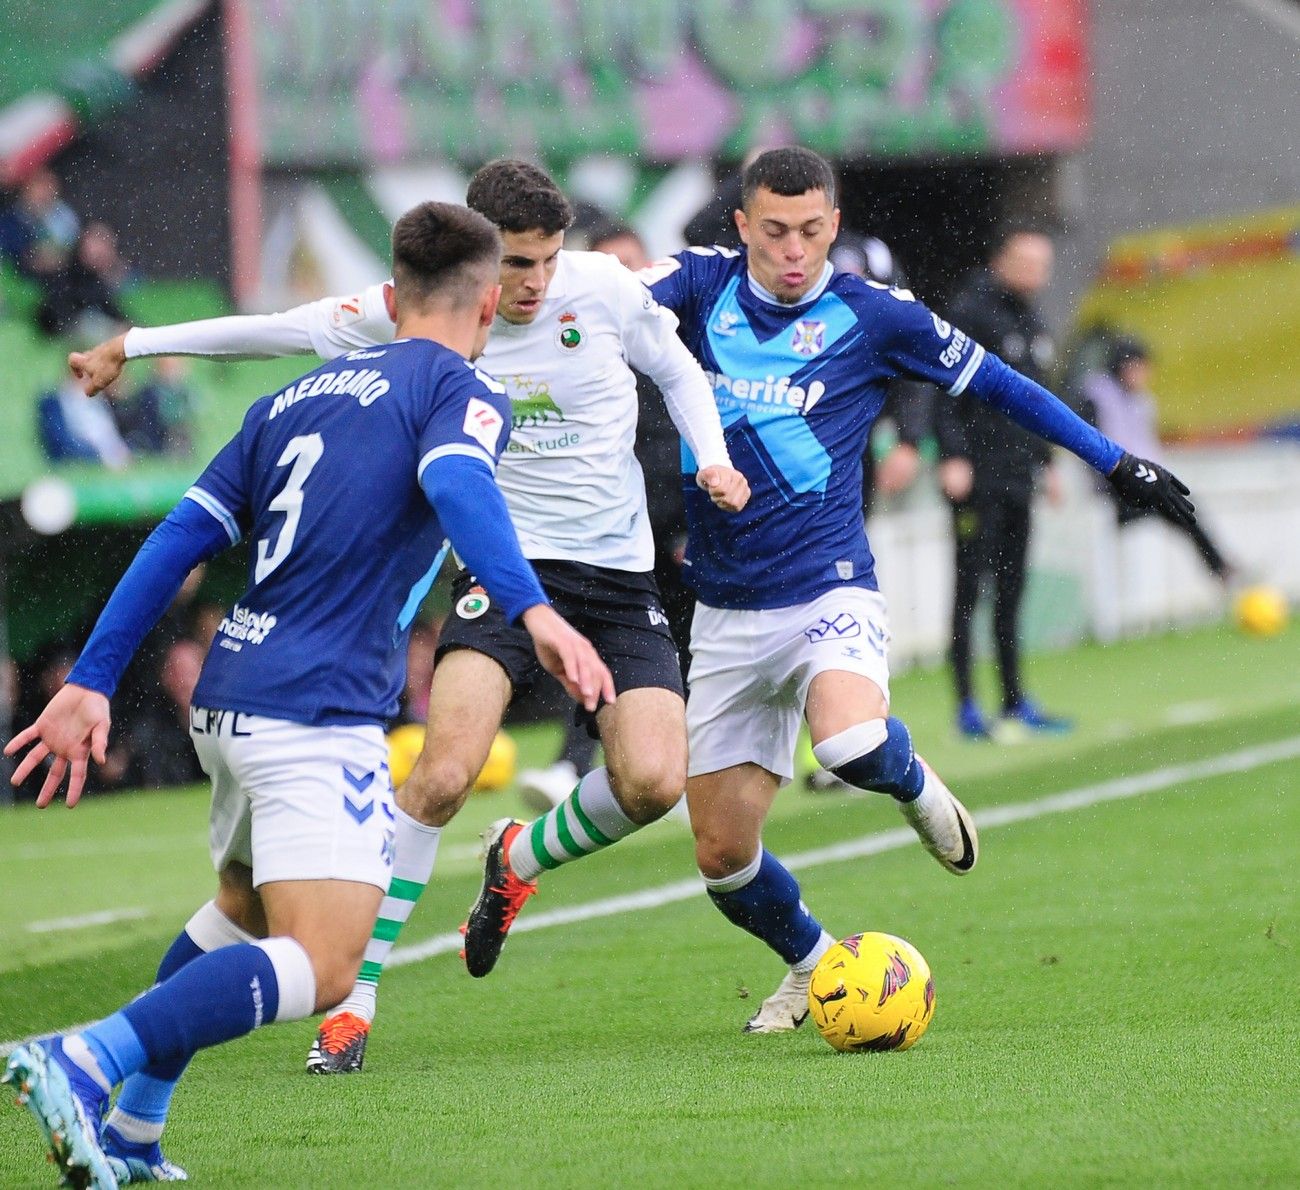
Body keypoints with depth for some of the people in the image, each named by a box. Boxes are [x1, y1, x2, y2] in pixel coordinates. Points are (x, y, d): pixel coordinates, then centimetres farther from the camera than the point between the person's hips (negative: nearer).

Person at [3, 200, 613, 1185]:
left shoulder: (297, 397, 20)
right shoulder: (462, 391, 0)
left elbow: (182, 537, 15)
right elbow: (458, 489, -23)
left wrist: (92, 680, 15)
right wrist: (534, 611, -35)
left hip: (228, 699, 8)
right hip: (318, 713, -8)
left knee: (242, 909, 31)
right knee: (319, 968, -15)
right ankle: (82, 1062, -29)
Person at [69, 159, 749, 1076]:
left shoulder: (605, 289, -5)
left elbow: (679, 371, 13)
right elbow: (289, 330, 6)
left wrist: (713, 460, -5)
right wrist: (135, 345, 12)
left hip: (621, 575, 2)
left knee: (653, 784, -16)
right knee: (445, 770, -23)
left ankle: (523, 858, 18)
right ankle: (356, 998, -14)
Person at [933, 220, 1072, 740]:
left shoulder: (1031, 322, 16)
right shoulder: (970, 312, -10)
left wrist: (1045, 462, 21)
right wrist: (953, 457, -23)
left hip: (1018, 478, 8)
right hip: (977, 478, -8)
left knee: (1010, 593, 11)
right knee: (970, 590, -4)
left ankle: (1015, 702, 16)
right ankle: (967, 708, -3)